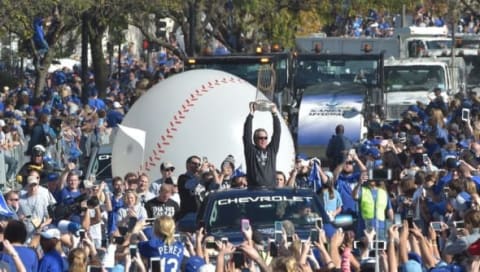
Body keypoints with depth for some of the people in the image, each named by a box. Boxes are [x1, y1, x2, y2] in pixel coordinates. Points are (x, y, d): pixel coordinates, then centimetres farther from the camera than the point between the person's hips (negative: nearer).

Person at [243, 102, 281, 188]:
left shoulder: (272, 150, 16)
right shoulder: (251, 151, 8)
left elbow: (277, 133, 12)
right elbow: (247, 134, 1)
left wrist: (275, 114, 6)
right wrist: (251, 114, -2)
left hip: (270, 187, 3)